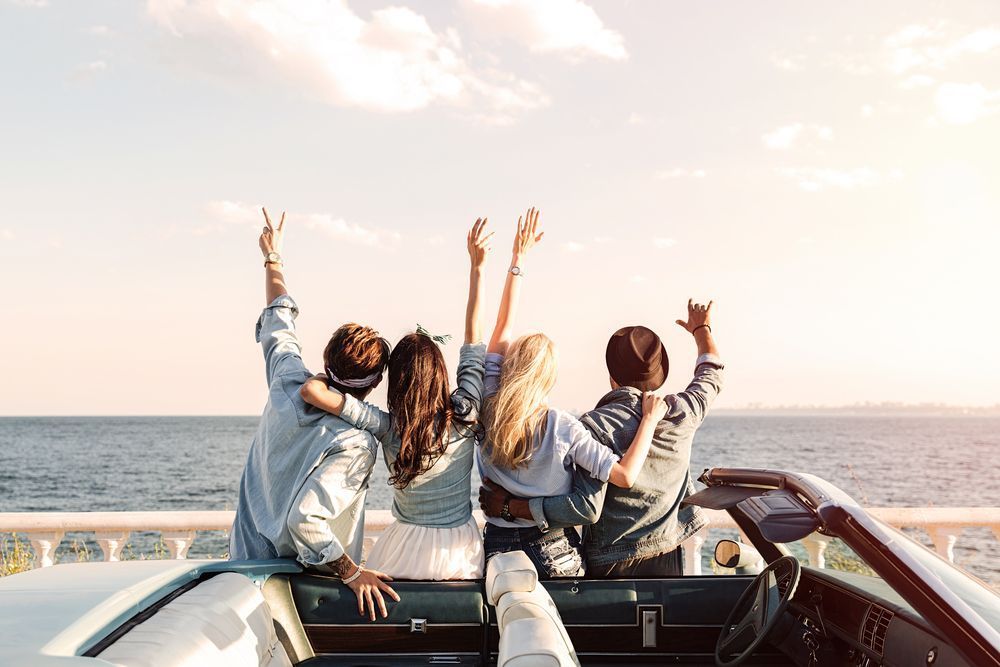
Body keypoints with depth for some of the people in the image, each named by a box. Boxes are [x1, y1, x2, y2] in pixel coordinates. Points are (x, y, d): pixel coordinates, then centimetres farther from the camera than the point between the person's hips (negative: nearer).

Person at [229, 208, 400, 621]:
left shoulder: (288, 386, -7)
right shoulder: (357, 444, -24)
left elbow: (279, 322, 11)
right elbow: (304, 519, -32)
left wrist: (273, 259, 27)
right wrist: (351, 571, -20)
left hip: (247, 561, 6)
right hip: (298, 584, -6)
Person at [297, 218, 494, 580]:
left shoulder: (386, 426, -19)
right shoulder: (464, 416, -13)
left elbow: (311, 390, -25)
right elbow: (474, 334, -8)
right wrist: (477, 266, -4)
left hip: (406, 551, -1)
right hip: (460, 553, 2)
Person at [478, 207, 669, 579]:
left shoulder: (489, 413, -8)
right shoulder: (563, 427, -16)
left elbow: (503, 325, -1)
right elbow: (626, 476, -21)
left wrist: (518, 258, 7)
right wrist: (650, 419, -8)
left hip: (497, 546, 2)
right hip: (555, 555, -2)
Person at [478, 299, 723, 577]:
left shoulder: (597, 425, -20)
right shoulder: (681, 413, -5)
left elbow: (586, 508, -27)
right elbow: (711, 376, 18)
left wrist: (509, 506, -21)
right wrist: (702, 328, 36)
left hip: (611, 563, -4)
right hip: (669, 559, 4)